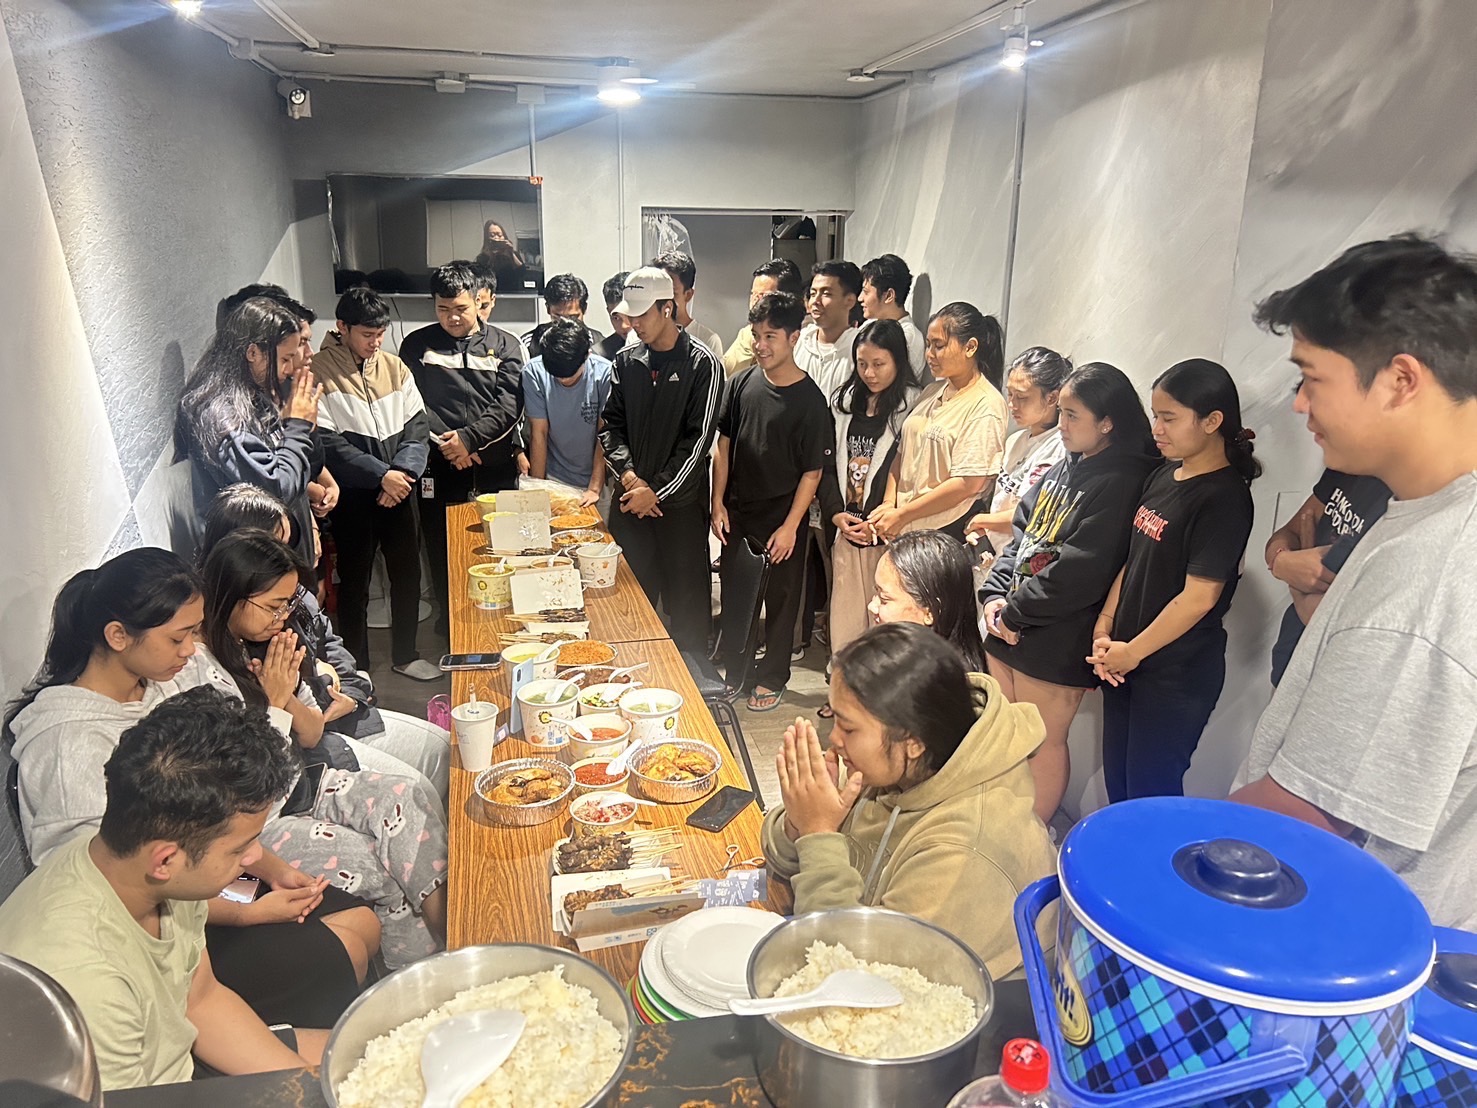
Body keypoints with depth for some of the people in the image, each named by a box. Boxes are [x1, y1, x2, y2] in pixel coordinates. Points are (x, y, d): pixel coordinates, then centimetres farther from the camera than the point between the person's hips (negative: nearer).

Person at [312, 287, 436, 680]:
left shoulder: (393, 366, 7)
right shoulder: (320, 372, -9)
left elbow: (417, 424, 4)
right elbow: (327, 442, -15)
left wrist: (404, 471, -12)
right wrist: (381, 475, -19)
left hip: (400, 490, 5)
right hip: (353, 496, -5)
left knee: (408, 573, 12)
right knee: (355, 582, 7)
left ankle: (405, 654, 30)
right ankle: (357, 666, 22)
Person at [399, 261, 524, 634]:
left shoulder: (504, 345, 7)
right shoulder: (417, 345, 9)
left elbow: (509, 407, -3)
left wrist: (469, 438, -14)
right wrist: (447, 444, -10)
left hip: (495, 467, 0)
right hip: (439, 468, 0)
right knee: (442, 552, 6)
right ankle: (449, 624, 23)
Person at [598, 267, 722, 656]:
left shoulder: (701, 364, -7)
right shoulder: (625, 362, 8)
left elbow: (698, 439, -11)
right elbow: (611, 425, 9)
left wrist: (656, 491, -12)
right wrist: (629, 475, -8)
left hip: (680, 502, -4)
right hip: (630, 499, 4)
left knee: (686, 600, 2)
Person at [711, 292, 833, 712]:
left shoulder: (809, 400, -13)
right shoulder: (743, 383, -1)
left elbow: (812, 472, -11)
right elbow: (724, 445, 5)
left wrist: (790, 526, -13)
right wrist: (718, 503, 1)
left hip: (782, 520, -4)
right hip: (737, 514, 4)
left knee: (780, 600, 10)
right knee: (734, 596, 15)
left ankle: (772, 677, 29)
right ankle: (736, 673, 33)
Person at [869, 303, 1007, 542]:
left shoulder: (986, 405, -11)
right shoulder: (932, 393, 12)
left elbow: (968, 484, -17)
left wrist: (901, 515, -14)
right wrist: (888, 504, -2)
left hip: (949, 534, -6)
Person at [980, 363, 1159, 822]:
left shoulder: (1120, 482, -17)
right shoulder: (1067, 466, 9)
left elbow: (1078, 573, -23)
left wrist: (1014, 611, -15)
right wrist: (995, 595, -2)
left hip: (1057, 641, -8)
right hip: (1009, 627, 8)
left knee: (1043, 742, 8)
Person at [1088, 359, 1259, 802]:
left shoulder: (1224, 497, -17)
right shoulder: (1163, 476, 7)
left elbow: (1199, 596, -21)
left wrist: (1132, 651, -13)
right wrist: (1105, 628, 1)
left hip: (1176, 676, -8)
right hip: (1124, 662, 8)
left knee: (1150, 797, 5)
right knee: (1117, 786, 18)